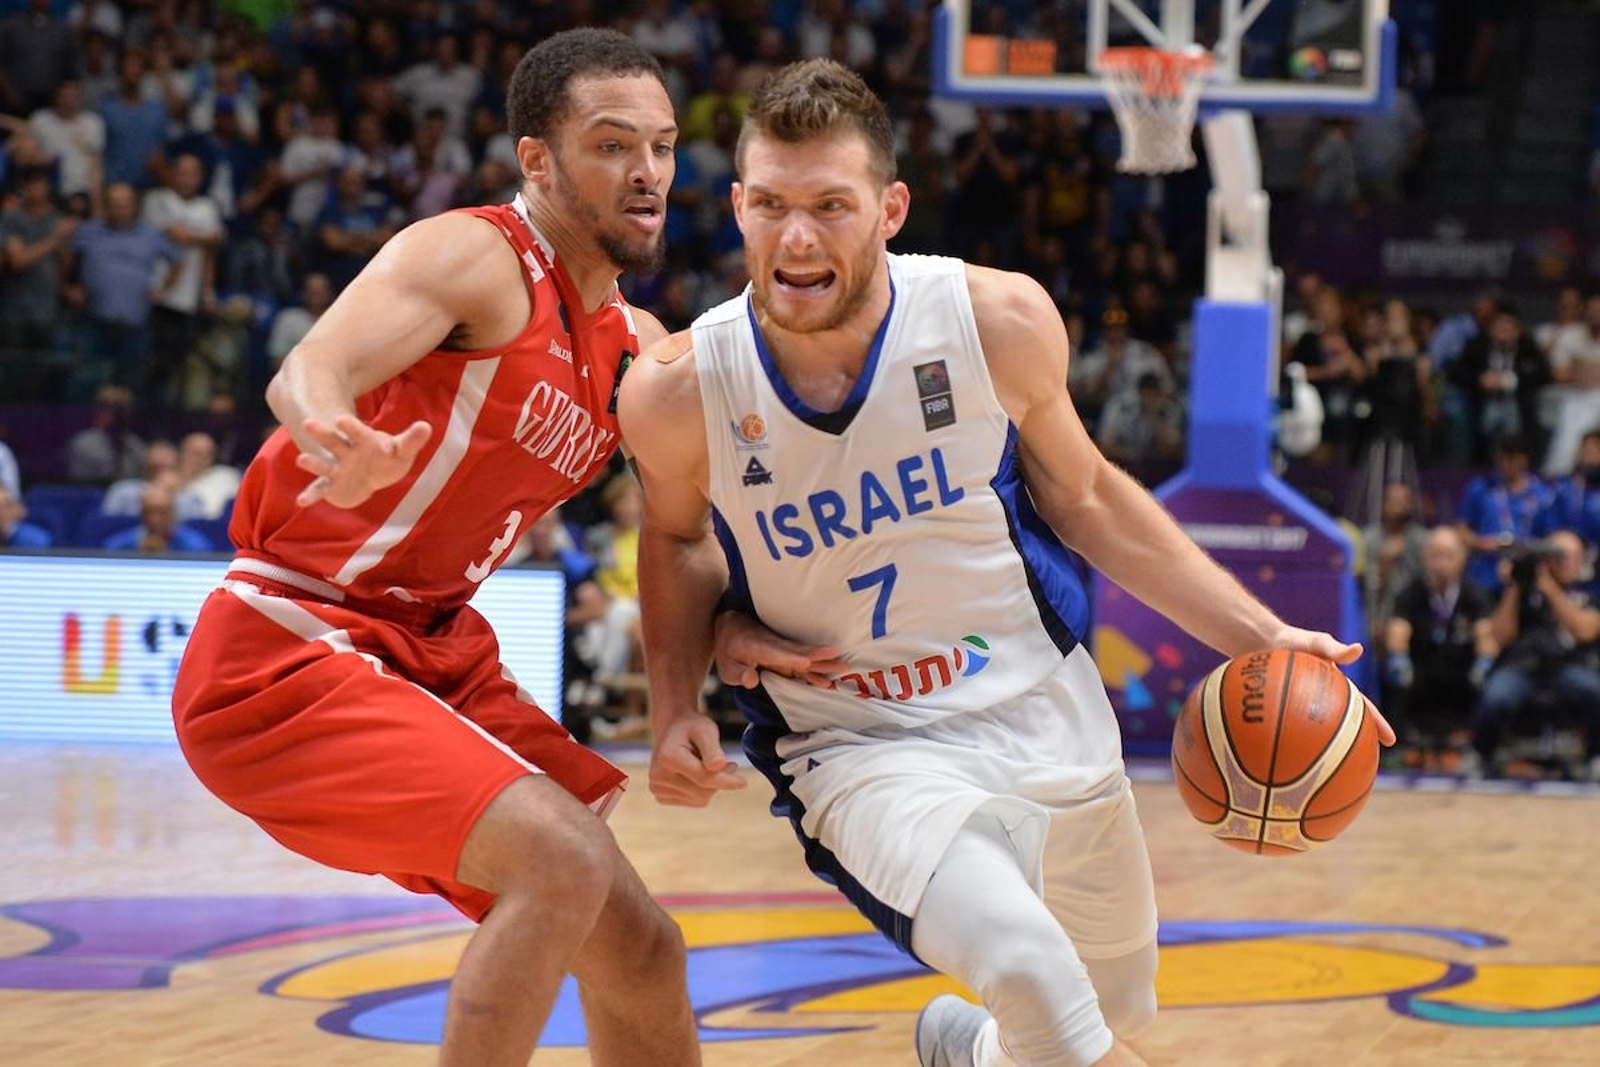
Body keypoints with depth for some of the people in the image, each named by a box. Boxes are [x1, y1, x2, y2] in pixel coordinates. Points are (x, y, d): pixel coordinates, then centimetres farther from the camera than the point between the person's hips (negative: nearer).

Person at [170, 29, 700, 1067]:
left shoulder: (637, 349, 9)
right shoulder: (474, 257, -15)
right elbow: (309, 371, -33)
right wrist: (339, 448, -57)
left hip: (432, 655, 9)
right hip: (284, 658, -9)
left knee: (638, 951, 8)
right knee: (564, 863, -26)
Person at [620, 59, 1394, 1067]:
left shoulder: (1000, 321, -16)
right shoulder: (680, 389, -17)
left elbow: (1084, 496, 3)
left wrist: (1260, 635, -1)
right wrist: (677, 710, -6)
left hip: (1048, 711, 3)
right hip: (863, 749, -3)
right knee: (1032, 976, -33)